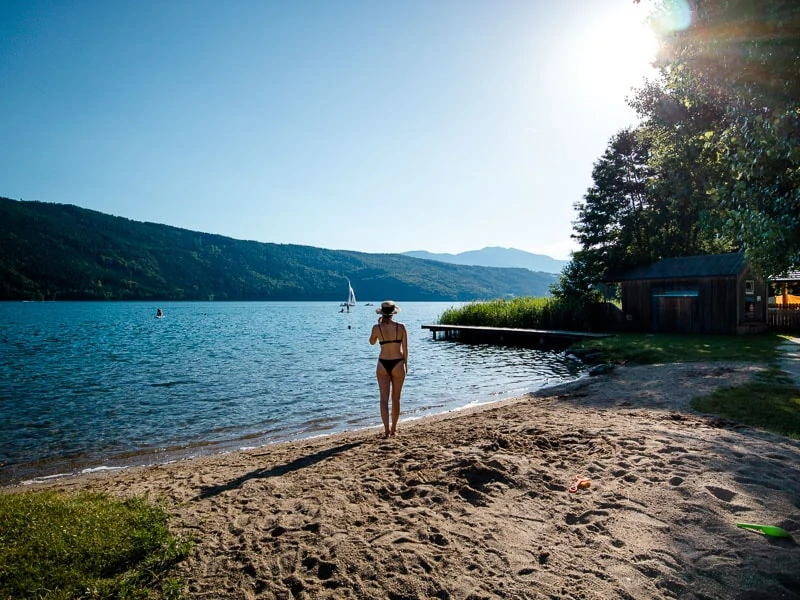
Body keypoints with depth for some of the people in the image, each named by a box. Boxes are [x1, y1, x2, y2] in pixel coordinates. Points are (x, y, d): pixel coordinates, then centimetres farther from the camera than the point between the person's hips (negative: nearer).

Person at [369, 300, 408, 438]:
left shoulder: (377, 327, -6)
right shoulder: (401, 327, -7)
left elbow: (372, 342, 13)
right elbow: (405, 349, -2)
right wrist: (405, 364, 10)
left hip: (383, 364, 0)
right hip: (398, 364, 0)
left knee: (384, 398, 4)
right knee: (396, 398, 13)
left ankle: (386, 429, -4)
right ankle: (393, 428, 23)